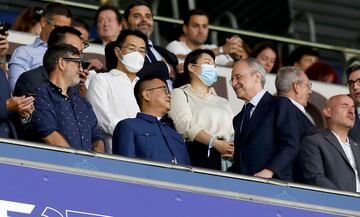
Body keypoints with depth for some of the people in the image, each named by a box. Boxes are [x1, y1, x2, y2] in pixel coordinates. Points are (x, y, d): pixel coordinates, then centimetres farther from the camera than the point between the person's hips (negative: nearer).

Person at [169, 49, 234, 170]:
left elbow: (234, 131, 14)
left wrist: (233, 149, -9)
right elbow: (186, 125, -8)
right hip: (195, 155, -4)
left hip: (224, 158, 4)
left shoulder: (222, 102, 27)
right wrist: (215, 143, -18)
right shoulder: (180, 94, 9)